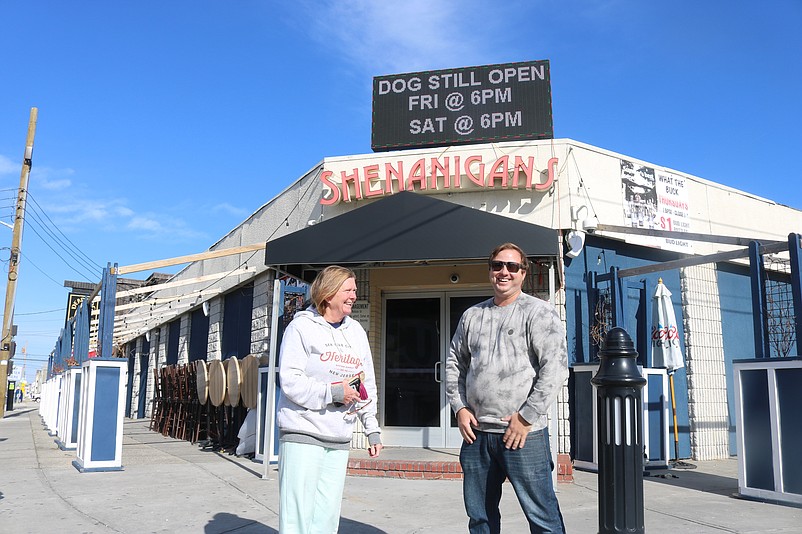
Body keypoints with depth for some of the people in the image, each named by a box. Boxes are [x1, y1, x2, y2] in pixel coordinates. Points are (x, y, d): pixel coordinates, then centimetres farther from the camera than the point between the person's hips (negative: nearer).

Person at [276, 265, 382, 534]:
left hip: (339, 440, 6)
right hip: (302, 434, -5)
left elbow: (367, 385, 18)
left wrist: (372, 429, 16)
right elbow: (290, 380, -12)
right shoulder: (302, 327, -4)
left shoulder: (356, 331, 14)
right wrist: (332, 393, -18)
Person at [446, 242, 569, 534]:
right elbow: (454, 363, 18)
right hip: (476, 432, 6)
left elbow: (556, 366, -13)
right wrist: (459, 407, 6)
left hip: (523, 433, -5)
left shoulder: (539, 312, -4)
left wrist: (526, 417, -15)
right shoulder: (472, 315, 13)